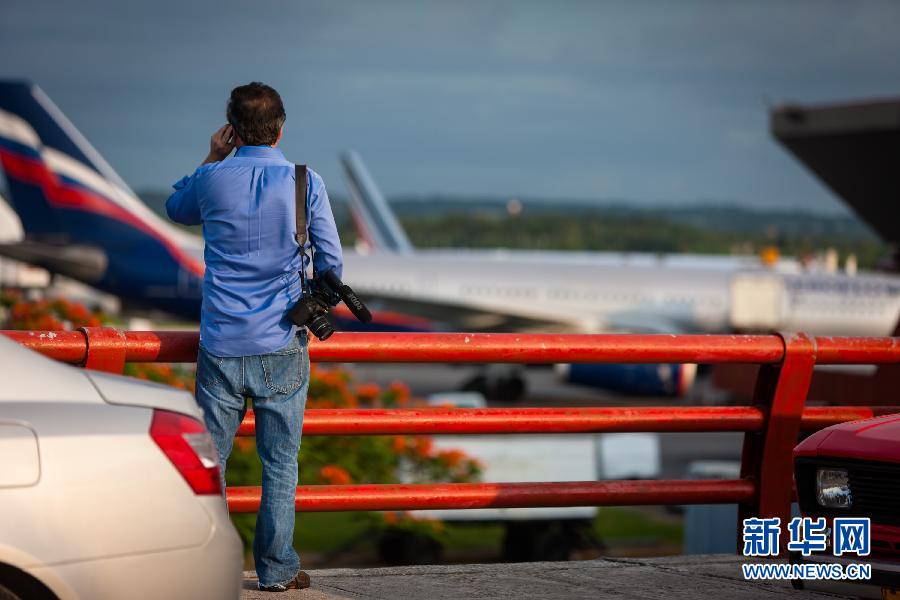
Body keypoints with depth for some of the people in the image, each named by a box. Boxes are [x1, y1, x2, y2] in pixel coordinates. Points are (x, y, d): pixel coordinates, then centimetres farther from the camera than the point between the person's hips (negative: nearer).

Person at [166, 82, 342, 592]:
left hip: (221, 345, 1)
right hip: (281, 348, -1)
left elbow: (176, 208, 22)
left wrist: (213, 158, 17)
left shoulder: (213, 180, -2)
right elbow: (331, 264, 1)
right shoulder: (306, 183, -4)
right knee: (280, 463, 6)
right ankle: (277, 569, 10)